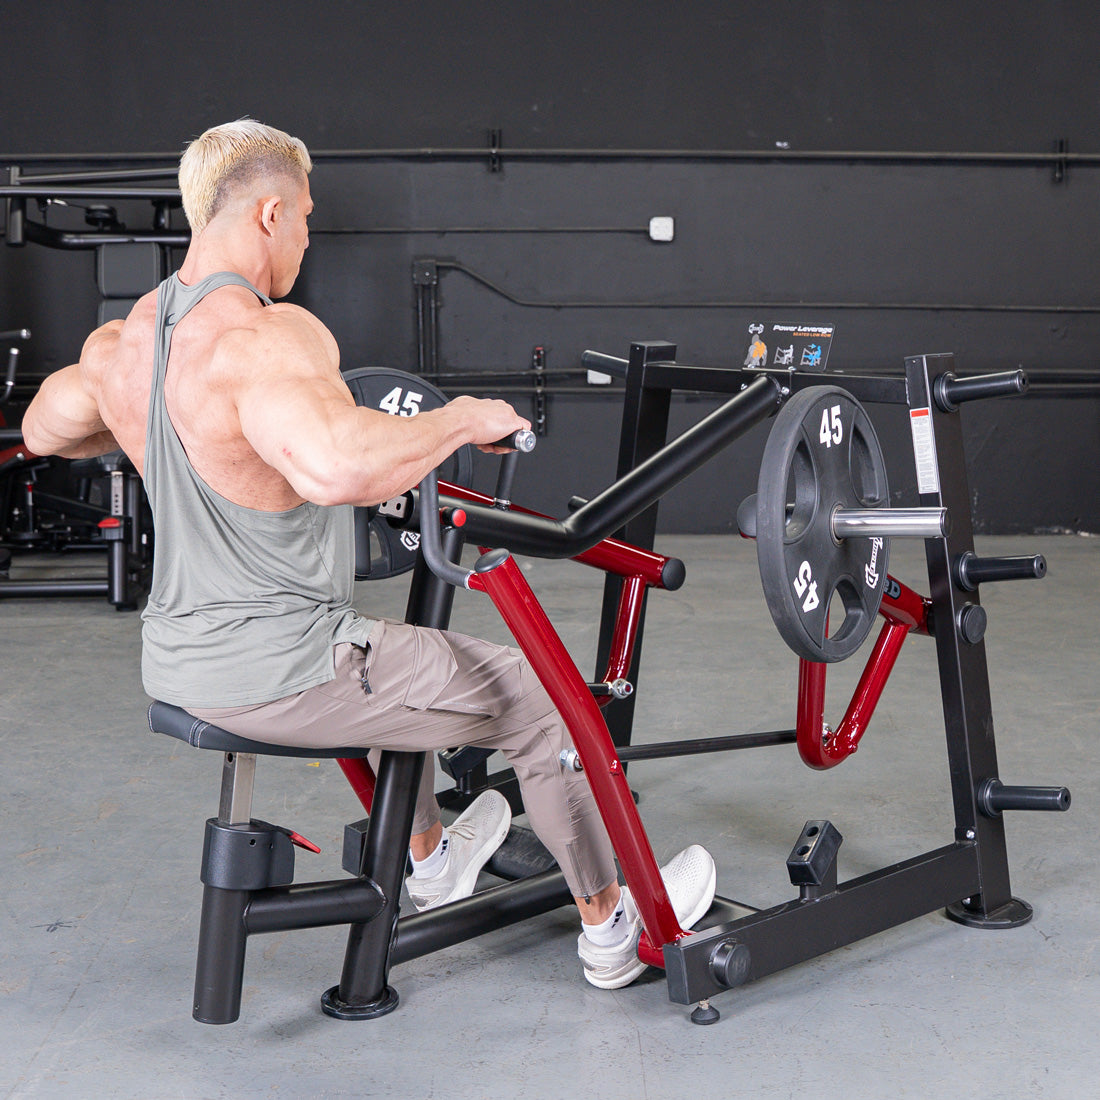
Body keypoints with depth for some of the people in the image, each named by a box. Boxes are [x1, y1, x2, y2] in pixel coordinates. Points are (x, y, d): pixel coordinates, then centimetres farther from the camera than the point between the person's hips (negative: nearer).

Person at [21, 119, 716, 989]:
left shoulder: (122, 342, 2)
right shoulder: (267, 338, -25)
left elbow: (43, 430, 22)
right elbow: (337, 465, -45)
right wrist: (460, 420, -28)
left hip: (173, 664, 9)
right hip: (278, 678, -9)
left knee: (396, 664, 37)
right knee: (541, 701, 8)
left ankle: (432, 857, 54)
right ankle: (612, 928, 25)